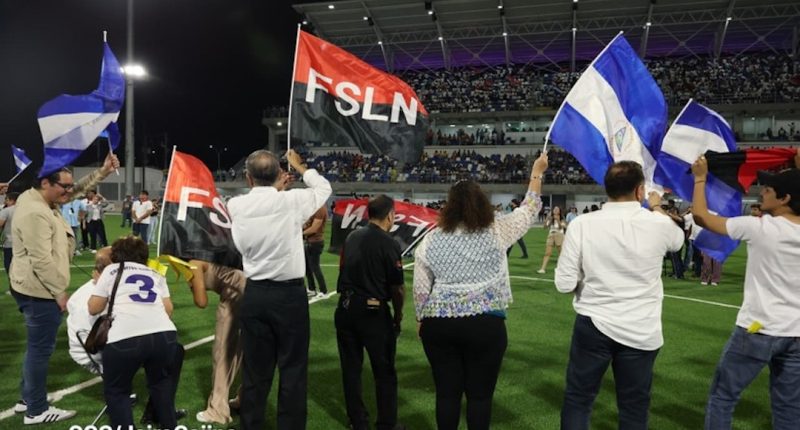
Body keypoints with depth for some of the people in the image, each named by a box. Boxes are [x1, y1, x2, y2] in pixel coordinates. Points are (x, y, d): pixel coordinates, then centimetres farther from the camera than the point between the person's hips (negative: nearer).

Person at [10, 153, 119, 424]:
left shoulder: (40, 201, 6)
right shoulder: (34, 213, -24)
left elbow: (80, 189, 17)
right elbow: (41, 260, -26)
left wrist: (103, 172, 8)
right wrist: (59, 292, -20)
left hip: (35, 289, 11)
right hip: (40, 291, -11)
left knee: (37, 346, 21)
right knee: (41, 348, 0)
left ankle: (27, 399, 34)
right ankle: (37, 410, 12)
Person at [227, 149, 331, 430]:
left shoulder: (235, 206, -2)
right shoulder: (291, 201, -11)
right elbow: (323, 187, 9)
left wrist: (276, 188, 34)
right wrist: (298, 166, 24)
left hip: (254, 295, 4)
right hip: (290, 295, -4)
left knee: (254, 371, 13)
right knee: (293, 370, 6)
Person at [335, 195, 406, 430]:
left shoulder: (352, 237, 3)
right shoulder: (389, 244, -14)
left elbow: (345, 272, 10)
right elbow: (397, 288, -13)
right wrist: (398, 316, 2)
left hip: (346, 308, 6)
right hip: (374, 312, -5)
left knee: (351, 369, 16)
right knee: (384, 373, 11)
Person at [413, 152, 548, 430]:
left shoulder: (430, 241, 3)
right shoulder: (497, 232, -2)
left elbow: (421, 290, 6)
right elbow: (528, 211, 12)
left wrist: (422, 320, 20)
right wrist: (537, 172, 23)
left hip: (439, 324, 2)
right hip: (485, 324, -2)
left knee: (446, 392, 11)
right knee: (480, 394, 8)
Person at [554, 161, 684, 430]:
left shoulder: (582, 224, -11)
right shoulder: (658, 224, -6)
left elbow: (564, 284, -9)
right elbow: (678, 241, 21)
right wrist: (657, 208, 37)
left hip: (593, 326, -1)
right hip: (642, 331, 1)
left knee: (577, 399, 13)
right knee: (634, 408, 15)